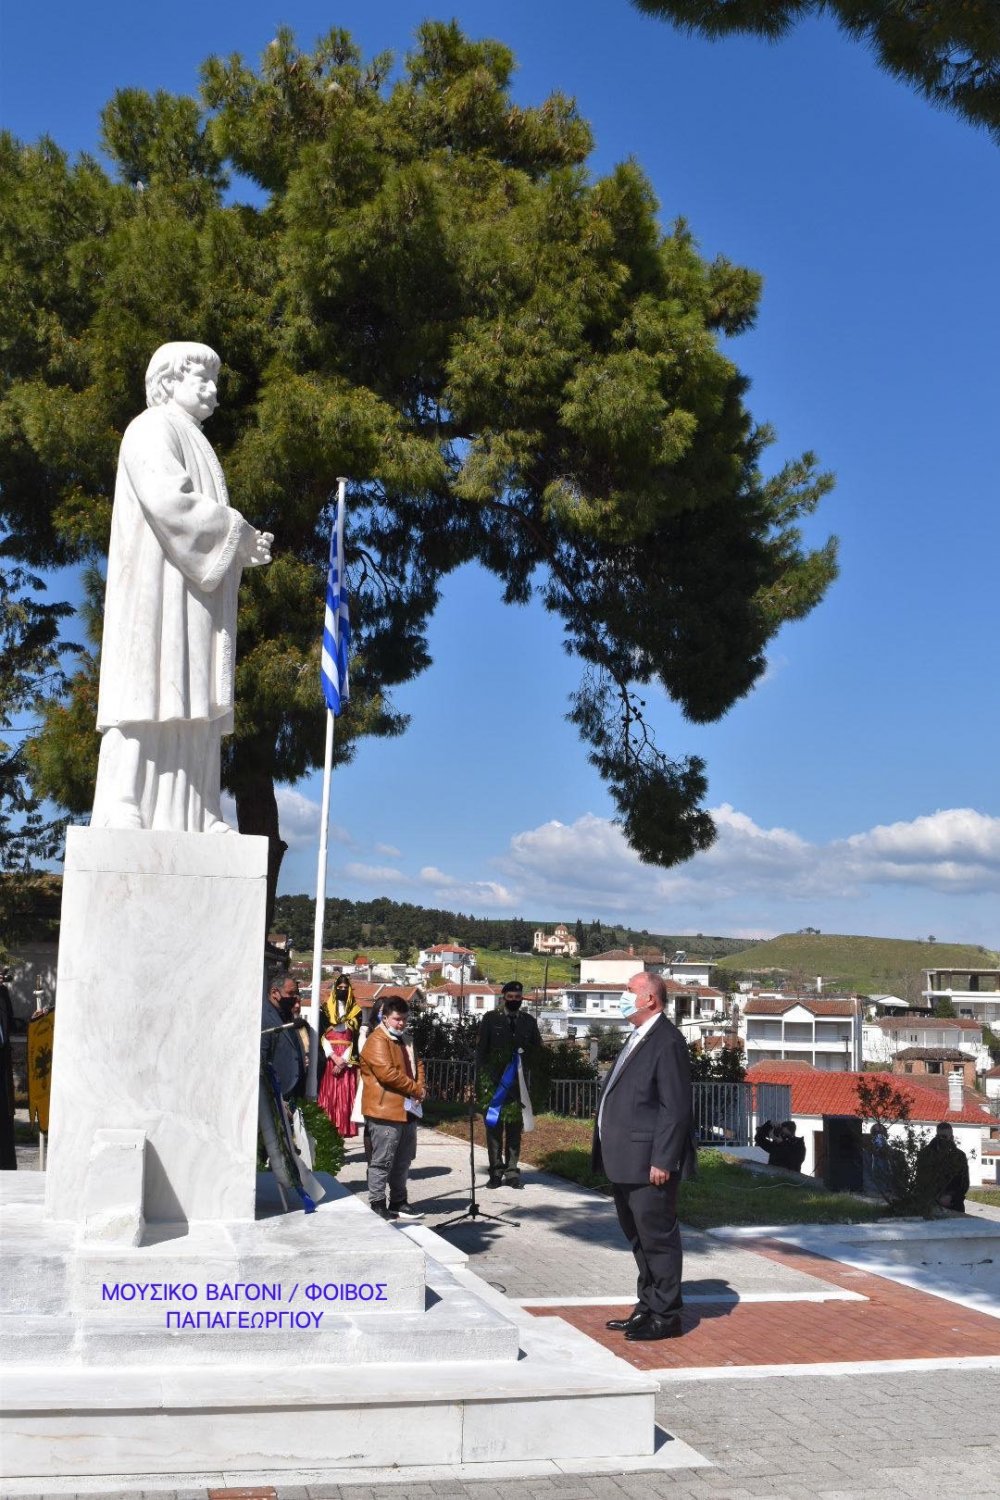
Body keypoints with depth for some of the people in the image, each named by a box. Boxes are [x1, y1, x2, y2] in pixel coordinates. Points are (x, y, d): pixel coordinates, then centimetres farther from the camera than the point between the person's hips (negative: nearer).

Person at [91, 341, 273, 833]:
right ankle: (123, 814, -17)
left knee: (192, 699, 1)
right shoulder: (153, 429, -2)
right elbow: (168, 500, -18)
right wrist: (237, 530, -10)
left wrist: (244, 546, 7)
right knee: (151, 693, -15)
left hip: (193, 589, 9)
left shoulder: (193, 442, 27)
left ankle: (189, 814, -2)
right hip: (159, 588, -9)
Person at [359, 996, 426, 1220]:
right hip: (385, 1111, -9)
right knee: (382, 1161, -5)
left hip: (407, 1110, 9)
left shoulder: (403, 1039, 18)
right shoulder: (377, 1041, -13)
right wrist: (416, 1090, -12)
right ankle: (377, 1204, 2)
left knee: (403, 1161, 15)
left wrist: (420, 1087, 0)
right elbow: (387, 1073, -22)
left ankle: (398, 1202, 24)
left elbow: (417, 1064, 21)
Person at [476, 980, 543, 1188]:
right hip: (493, 1082, -2)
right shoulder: (490, 1018, 5)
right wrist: (484, 1077, -4)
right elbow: (480, 1048, 3)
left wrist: (525, 1059, 0)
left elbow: (537, 1047, 19)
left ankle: (512, 1171, 9)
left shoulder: (529, 1021, 10)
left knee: (515, 1127, 3)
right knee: (493, 1126, -2)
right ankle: (496, 1172, 4)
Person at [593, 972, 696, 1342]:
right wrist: (608, 1153, 17)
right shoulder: (637, 1038, 16)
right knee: (638, 1238, 18)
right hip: (625, 1163, 10)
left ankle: (665, 1316, 11)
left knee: (658, 1238, 0)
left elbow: (676, 1107, -19)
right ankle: (647, 1307, 29)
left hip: (649, 1163, -10)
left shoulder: (667, 1041, -15)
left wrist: (662, 1160, -21)